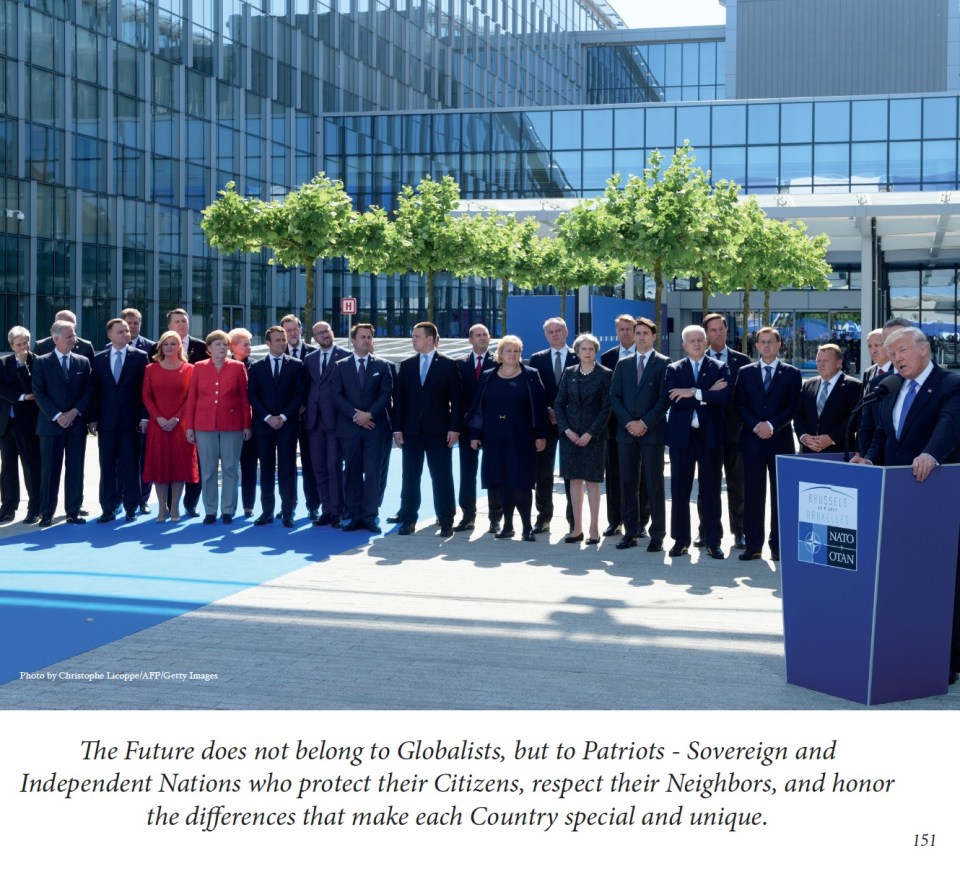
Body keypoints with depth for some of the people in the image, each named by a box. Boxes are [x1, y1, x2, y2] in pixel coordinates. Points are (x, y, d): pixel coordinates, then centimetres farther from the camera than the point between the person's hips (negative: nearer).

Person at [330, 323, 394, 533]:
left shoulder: (382, 366, 8)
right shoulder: (341, 366, 8)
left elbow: (386, 394, 0)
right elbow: (337, 396, 0)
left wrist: (369, 414, -13)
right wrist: (355, 415, -11)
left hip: (375, 427, -1)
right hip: (349, 428, 1)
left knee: (373, 473, -4)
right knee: (352, 474, 3)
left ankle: (370, 517, -2)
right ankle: (355, 516, 7)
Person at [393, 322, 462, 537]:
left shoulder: (448, 365, 0)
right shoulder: (406, 365, 10)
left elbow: (456, 399, -2)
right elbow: (398, 398, 8)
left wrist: (454, 428, -9)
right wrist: (397, 428, 1)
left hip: (439, 430, -3)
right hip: (411, 430, 3)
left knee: (442, 477, 0)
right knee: (410, 477, 5)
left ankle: (446, 522, 6)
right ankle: (408, 521, 11)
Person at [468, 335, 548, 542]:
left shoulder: (530, 376, 1)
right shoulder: (488, 377, 8)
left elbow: (539, 406, -2)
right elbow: (479, 406, 8)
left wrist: (540, 435, -7)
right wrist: (475, 434, 4)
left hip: (521, 438, -3)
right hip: (495, 438, 3)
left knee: (521, 482, -4)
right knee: (502, 482, 5)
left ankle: (527, 526, 3)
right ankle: (507, 525, 13)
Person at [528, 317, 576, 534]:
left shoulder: (579, 358, 2)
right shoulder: (537, 359, 9)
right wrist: (547, 411, -8)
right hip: (545, 421, 2)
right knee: (543, 471, 2)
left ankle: (573, 520, 8)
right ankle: (543, 518, 8)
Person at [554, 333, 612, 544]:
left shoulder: (605, 374, -2)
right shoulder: (569, 373, 8)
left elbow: (606, 408, -6)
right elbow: (558, 403, 8)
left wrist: (590, 433, -12)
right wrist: (567, 430, -5)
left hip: (594, 435, -3)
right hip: (570, 434, 3)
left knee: (592, 481, -2)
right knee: (574, 480, 5)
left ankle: (594, 529, 3)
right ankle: (577, 528, 10)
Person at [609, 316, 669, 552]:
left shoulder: (663, 363, 1)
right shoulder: (623, 364, 14)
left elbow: (664, 398, -6)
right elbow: (614, 397, 8)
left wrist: (645, 423, -12)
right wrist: (628, 422, -6)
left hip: (652, 431, -4)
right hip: (626, 431, 4)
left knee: (654, 484, -2)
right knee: (628, 484, 5)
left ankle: (657, 535, 2)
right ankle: (631, 531, 10)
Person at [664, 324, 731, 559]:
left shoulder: (719, 368, 5)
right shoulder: (674, 370, 6)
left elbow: (724, 396, -12)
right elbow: (673, 401, -10)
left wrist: (694, 393, -16)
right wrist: (707, 395, -11)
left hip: (710, 436, -1)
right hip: (681, 436, 1)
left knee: (711, 490, 2)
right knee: (679, 490, 4)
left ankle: (712, 541, 8)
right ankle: (681, 539, 13)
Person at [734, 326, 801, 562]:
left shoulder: (791, 373, 5)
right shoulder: (745, 372, 10)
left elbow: (793, 406, -2)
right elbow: (739, 404, 4)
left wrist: (772, 425, -14)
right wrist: (756, 425, -11)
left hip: (780, 440, -1)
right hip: (752, 440, 1)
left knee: (780, 494, 2)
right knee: (752, 494, 1)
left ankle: (778, 545, 7)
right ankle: (753, 544, 5)